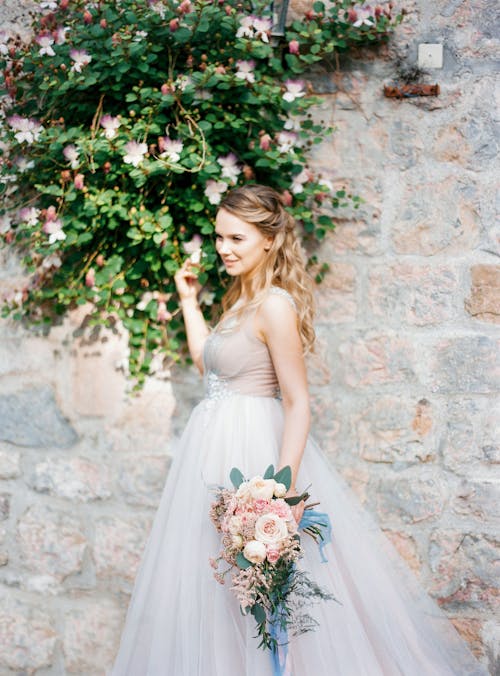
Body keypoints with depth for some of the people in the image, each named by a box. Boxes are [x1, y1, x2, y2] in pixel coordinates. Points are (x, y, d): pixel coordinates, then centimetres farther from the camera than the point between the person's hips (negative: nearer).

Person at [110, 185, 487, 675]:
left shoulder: (274, 305, -16)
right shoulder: (239, 297, 11)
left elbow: (297, 402, -19)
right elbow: (208, 363, 21)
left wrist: (284, 487, -25)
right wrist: (189, 301, 19)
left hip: (253, 448, -9)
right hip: (217, 445, 9)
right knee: (215, 584, 16)